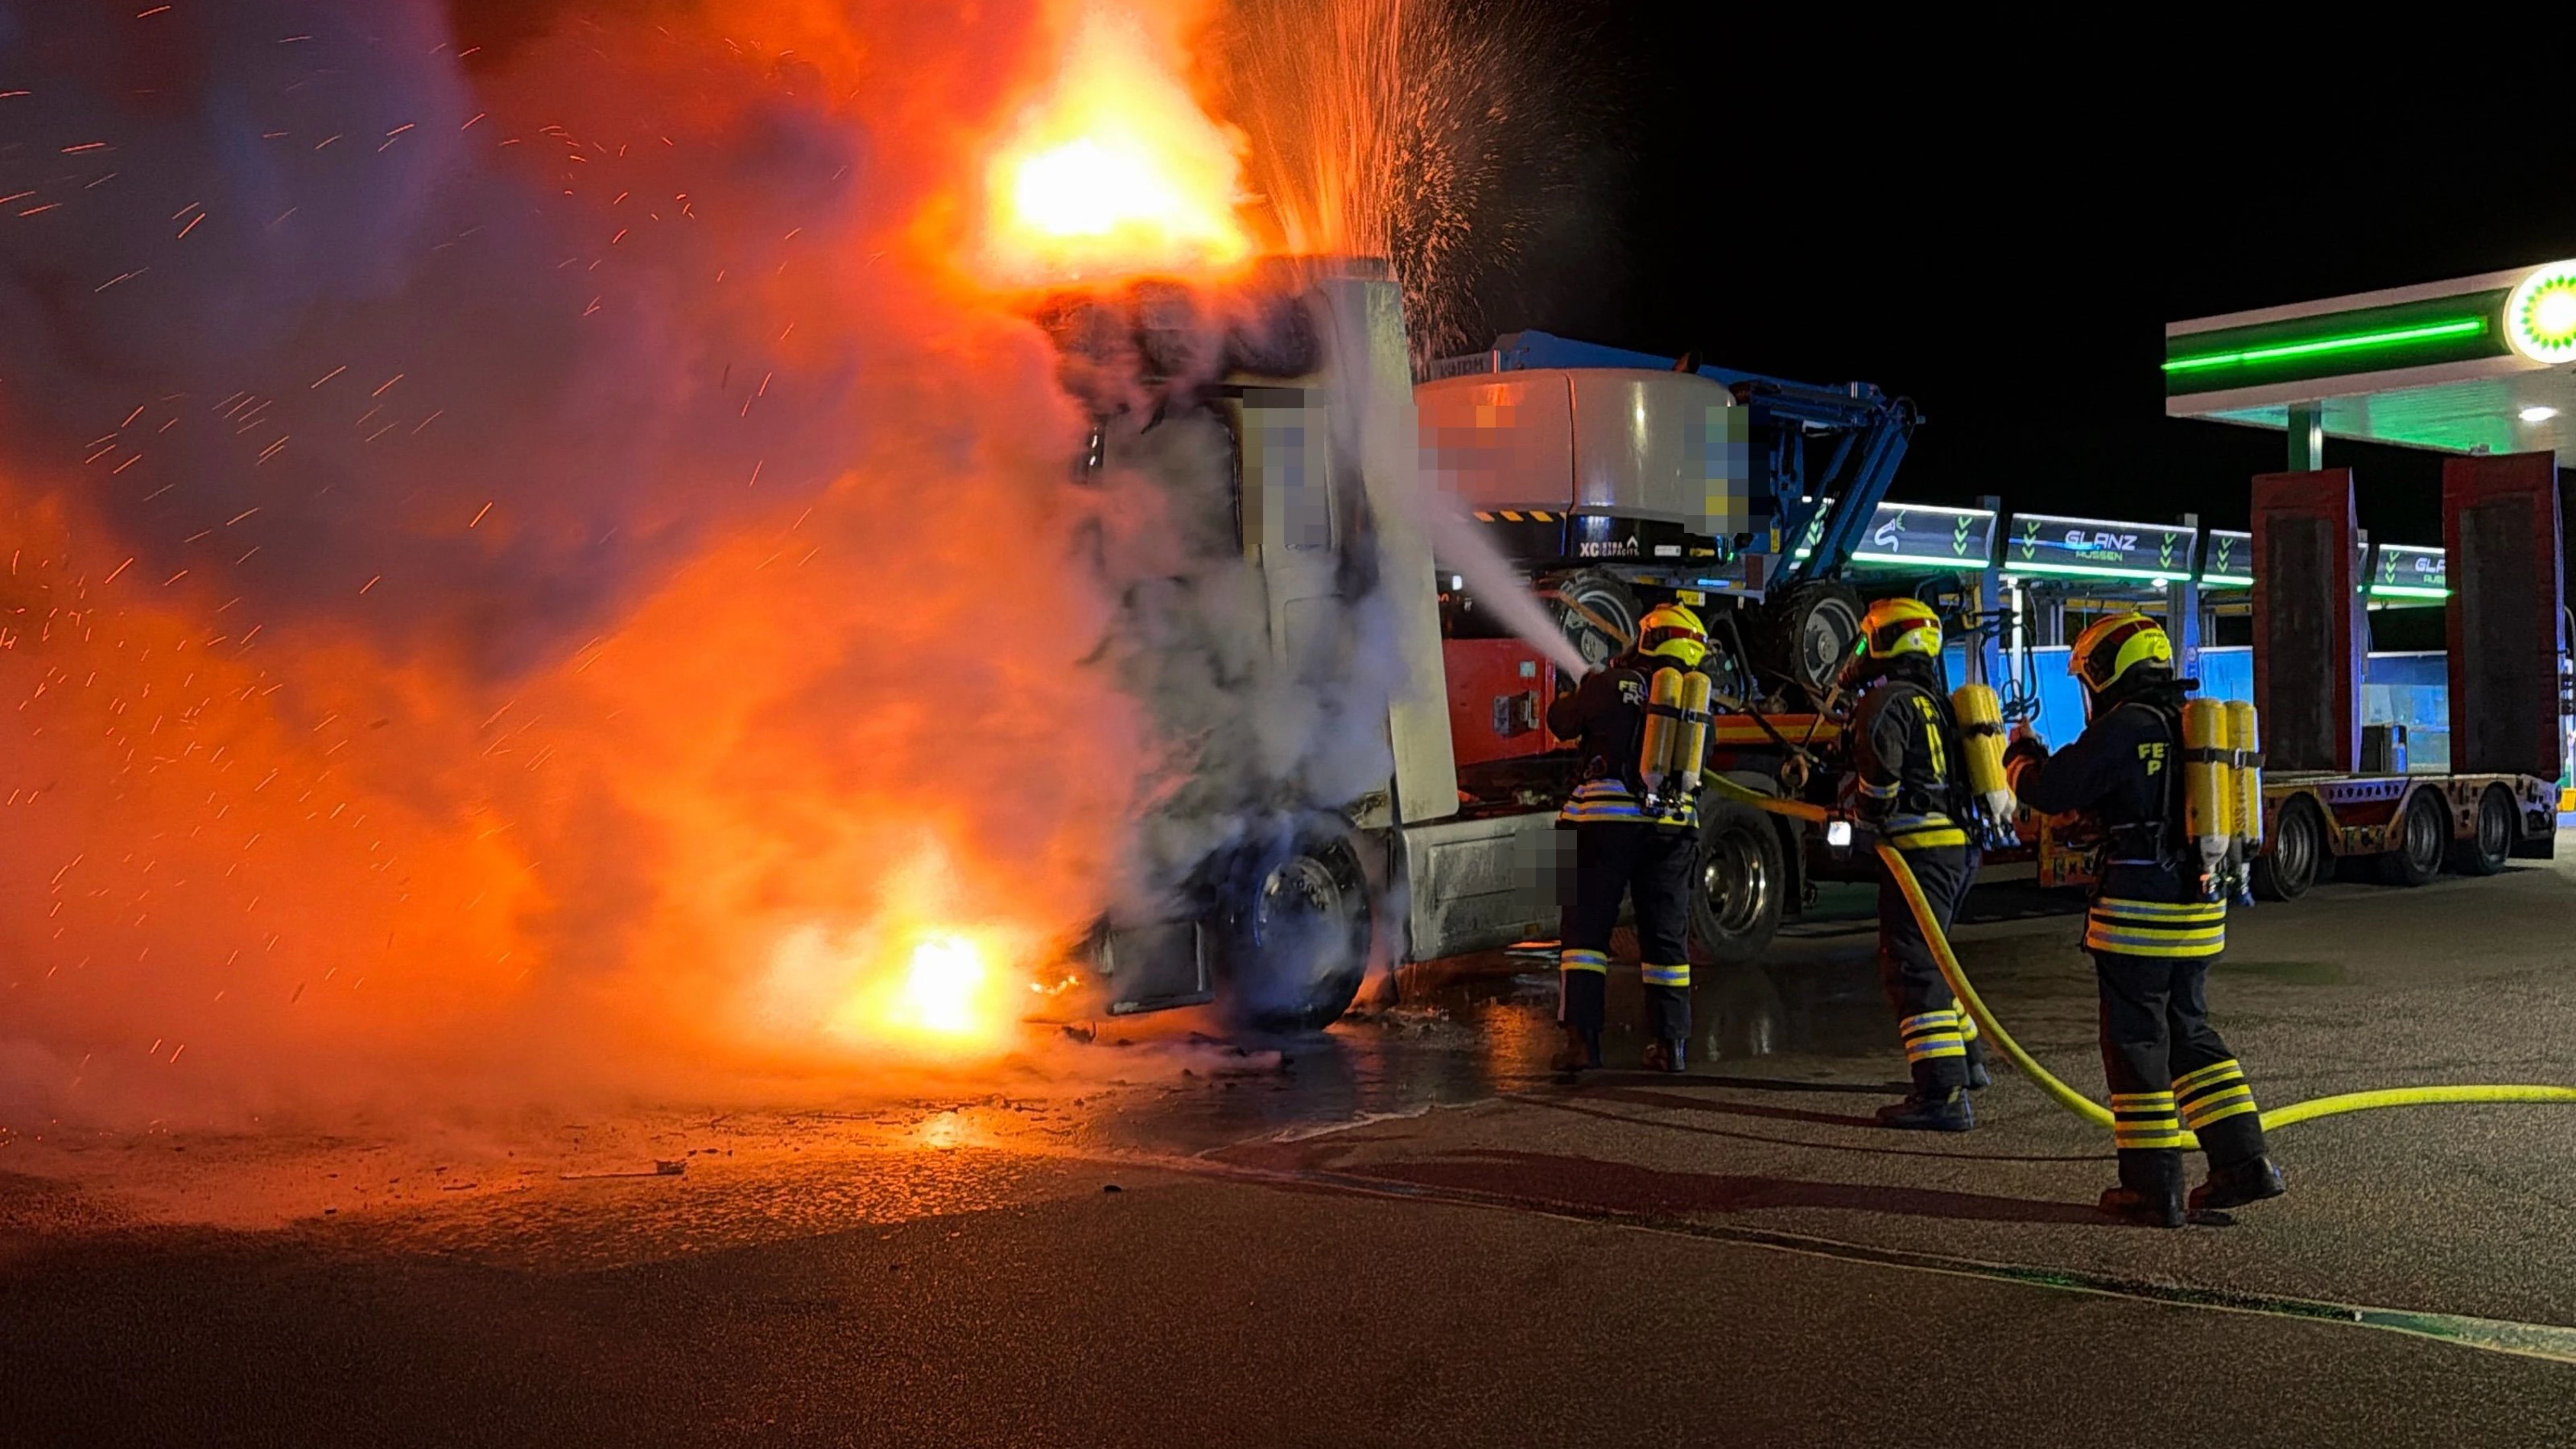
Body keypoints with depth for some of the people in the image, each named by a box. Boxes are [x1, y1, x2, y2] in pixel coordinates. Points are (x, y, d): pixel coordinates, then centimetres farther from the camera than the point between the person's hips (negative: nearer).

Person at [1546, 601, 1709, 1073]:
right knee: (1666, 936, 12)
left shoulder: (1612, 685, -4)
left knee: (1587, 928, 3)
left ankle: (1582, 1039, -3)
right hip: (1673, 826, 4)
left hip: (1610, 820, -4)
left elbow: (1560, 722, 8)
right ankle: (1669, 1043, 11)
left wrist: (1585, 688, 29)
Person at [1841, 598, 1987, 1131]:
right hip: (1962, 846, 10)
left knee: (1912, 966, -11)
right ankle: (1966, 1058, 39)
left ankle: (1944, 1094, -17)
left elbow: (1880, 771, -25)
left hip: (1922, 847, -10)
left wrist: (1867, 812, -7)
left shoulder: (1887, 702, -9)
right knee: (1924, 955, 26)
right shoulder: (1938, 702, 20)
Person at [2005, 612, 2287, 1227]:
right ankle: (2244, 1162, 16)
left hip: (2138, 913, -8)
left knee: (2136, 1042, 2)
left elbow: (2047, 791, -10)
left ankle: (2153, 1188, 6)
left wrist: (2021, 752, 11)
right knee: (2189, 1032, 19)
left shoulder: (2123, 728, -14)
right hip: (2200, 908, 8)